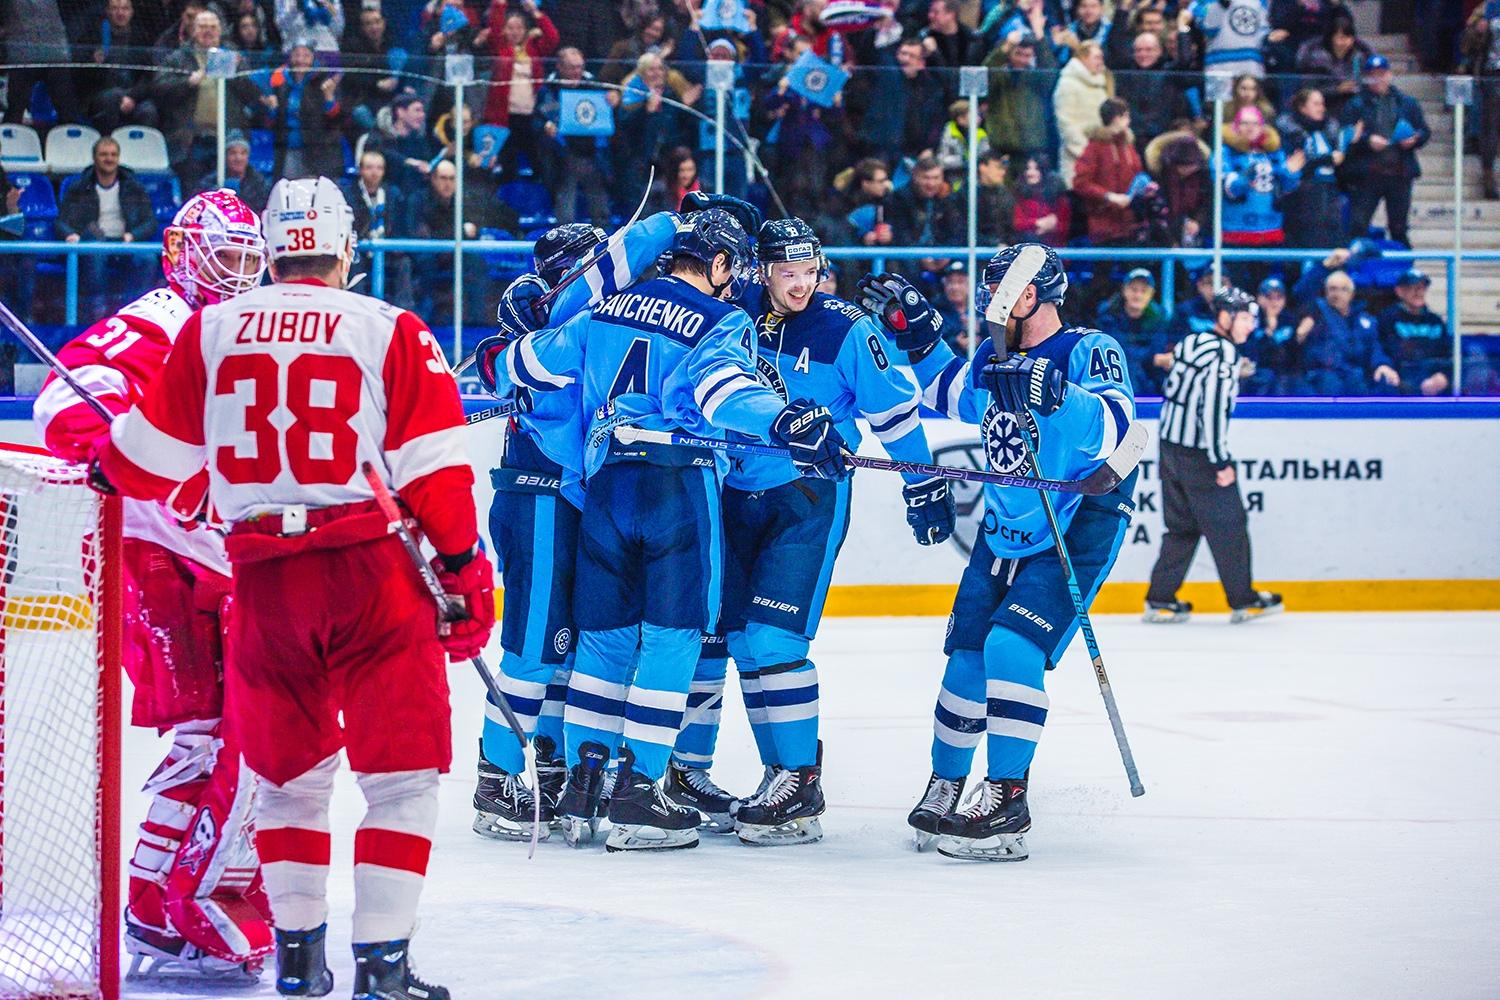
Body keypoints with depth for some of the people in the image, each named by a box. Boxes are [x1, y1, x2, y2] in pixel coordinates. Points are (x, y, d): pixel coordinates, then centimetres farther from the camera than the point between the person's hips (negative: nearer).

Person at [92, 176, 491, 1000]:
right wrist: (465, 571, 3)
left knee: (287, 769, 19)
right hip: (372, 567, -3)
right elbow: (435, 472, -4)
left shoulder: (207, 333, 7)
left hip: (264, 576, 3)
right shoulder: (395, 335, 0)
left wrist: (103, 465, 35)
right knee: (402, 772, 3)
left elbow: (152, 460, 14)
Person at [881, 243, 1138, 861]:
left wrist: (1052, 392, -43)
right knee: (967, 654, 8)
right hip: (1004, 530, 7)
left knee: (1012, 647, -21)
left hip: (1077, 533, -7)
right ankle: (945, 787, 27)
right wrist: (916, 340, 14)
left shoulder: (1088, 351, -14)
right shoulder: (993, 361, 6)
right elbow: (948, 394, 28)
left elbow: (1112, 430, -31)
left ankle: (1006, 799, -16)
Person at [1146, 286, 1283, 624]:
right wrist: (1221, 462, -18)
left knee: (1182, 525, 15)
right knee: (1228, 524, 3)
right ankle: (1242, 601, 11)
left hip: (1171, 445, 9)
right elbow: (1213, 408, -22)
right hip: (1199, 454, -9)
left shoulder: (1190, 342, 11)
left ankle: (1160, 600, 13)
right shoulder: (1224, 353, -17)